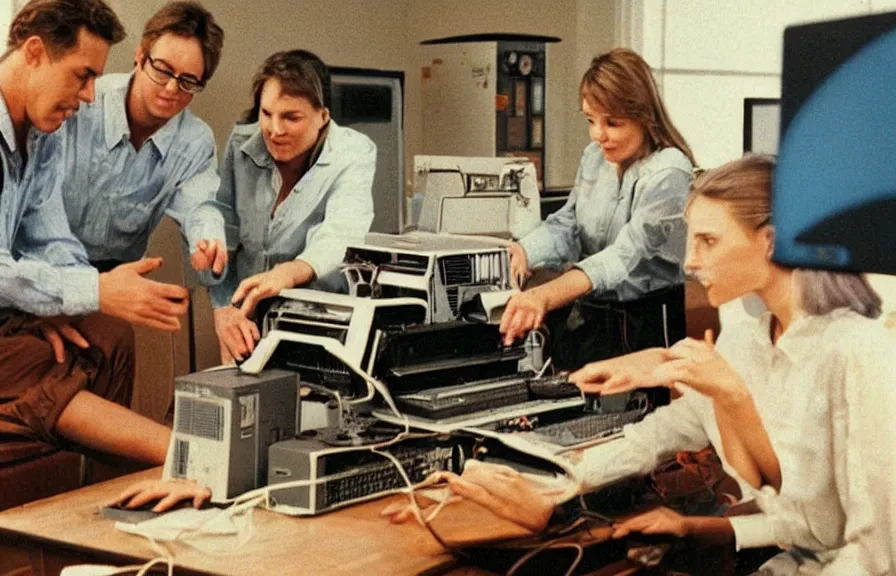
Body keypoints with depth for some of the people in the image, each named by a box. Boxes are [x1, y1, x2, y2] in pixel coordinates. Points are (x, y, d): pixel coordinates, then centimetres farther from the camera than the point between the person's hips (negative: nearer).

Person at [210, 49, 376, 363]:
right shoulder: (241, 144, 0)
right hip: (248, 323, 2)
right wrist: (224, 309, -20)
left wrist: (288, 273, -47)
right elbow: (222, 236, -3)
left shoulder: (353, 154, -10)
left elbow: (341, 234, -26)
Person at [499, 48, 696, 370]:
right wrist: (520, 253, -17)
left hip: (647, 327, -6)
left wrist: (546, 296, -43)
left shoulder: (668, 172, -16)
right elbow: (566, 226, 6)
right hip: (588, 317, 6)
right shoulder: (594, 157, 8)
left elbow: (626, 255, -28)